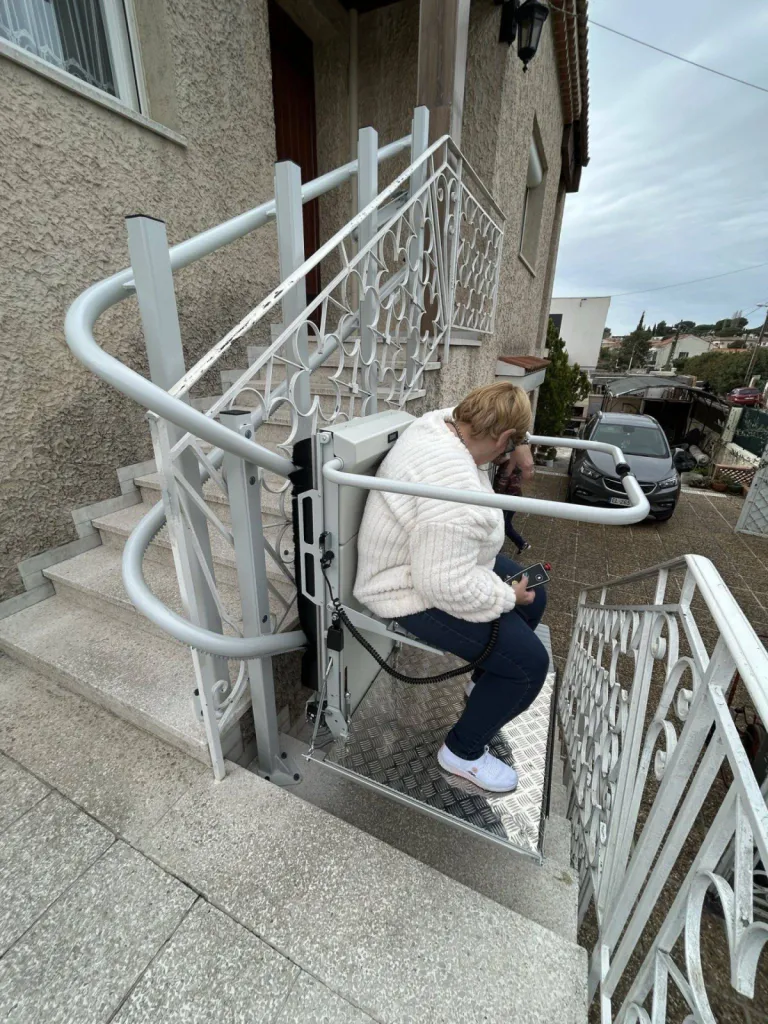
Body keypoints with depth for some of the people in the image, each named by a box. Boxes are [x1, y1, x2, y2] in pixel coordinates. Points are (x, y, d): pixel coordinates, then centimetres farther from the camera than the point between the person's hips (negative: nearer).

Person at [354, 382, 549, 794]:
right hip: (417, 593, -10)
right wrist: (507, 597, -17)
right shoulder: (456, 492, -37)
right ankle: (463, 751, 19)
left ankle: (487, 680, 44)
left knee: (533, 596, 20)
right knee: (529, 662, -7)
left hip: (433, 563, 11)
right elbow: (447, 587, -34)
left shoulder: (440, 421, -7)